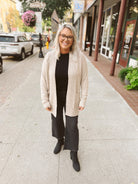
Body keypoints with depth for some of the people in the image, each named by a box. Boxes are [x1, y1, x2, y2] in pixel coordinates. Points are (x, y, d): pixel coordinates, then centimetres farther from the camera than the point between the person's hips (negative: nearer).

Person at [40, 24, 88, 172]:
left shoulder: (80, 57, -16)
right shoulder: (49, 57, -12)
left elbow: (84, 80, -8)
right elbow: (44, 80, -6)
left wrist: (83, 101, -6)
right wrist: (45, 101, -4)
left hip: (71, 99, -2)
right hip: (55, 99, 2)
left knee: (72, 126, 11)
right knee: (57, 122, 23)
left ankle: (73, 153, 37)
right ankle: (60, 140, 56)